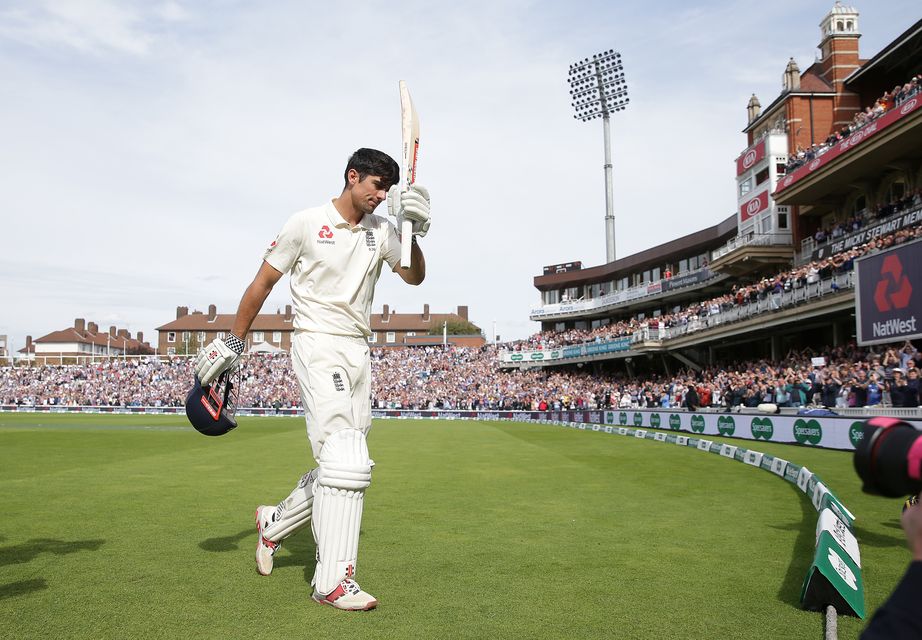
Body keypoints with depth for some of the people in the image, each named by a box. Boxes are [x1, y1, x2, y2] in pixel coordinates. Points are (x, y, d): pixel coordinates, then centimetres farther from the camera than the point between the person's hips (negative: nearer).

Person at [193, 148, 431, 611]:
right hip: (317, 347, -7)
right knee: (345, 460, -17)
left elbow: (414, 276, 2)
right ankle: (333, 580, -10)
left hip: (359, 354, 7)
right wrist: (232, 342, 3)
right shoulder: (307, 223, -4)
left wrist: (414, 230, -14)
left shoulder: (381, 231, 10)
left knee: (342, 464, 12)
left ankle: (275, 523, 34)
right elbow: (263, 282, 1)